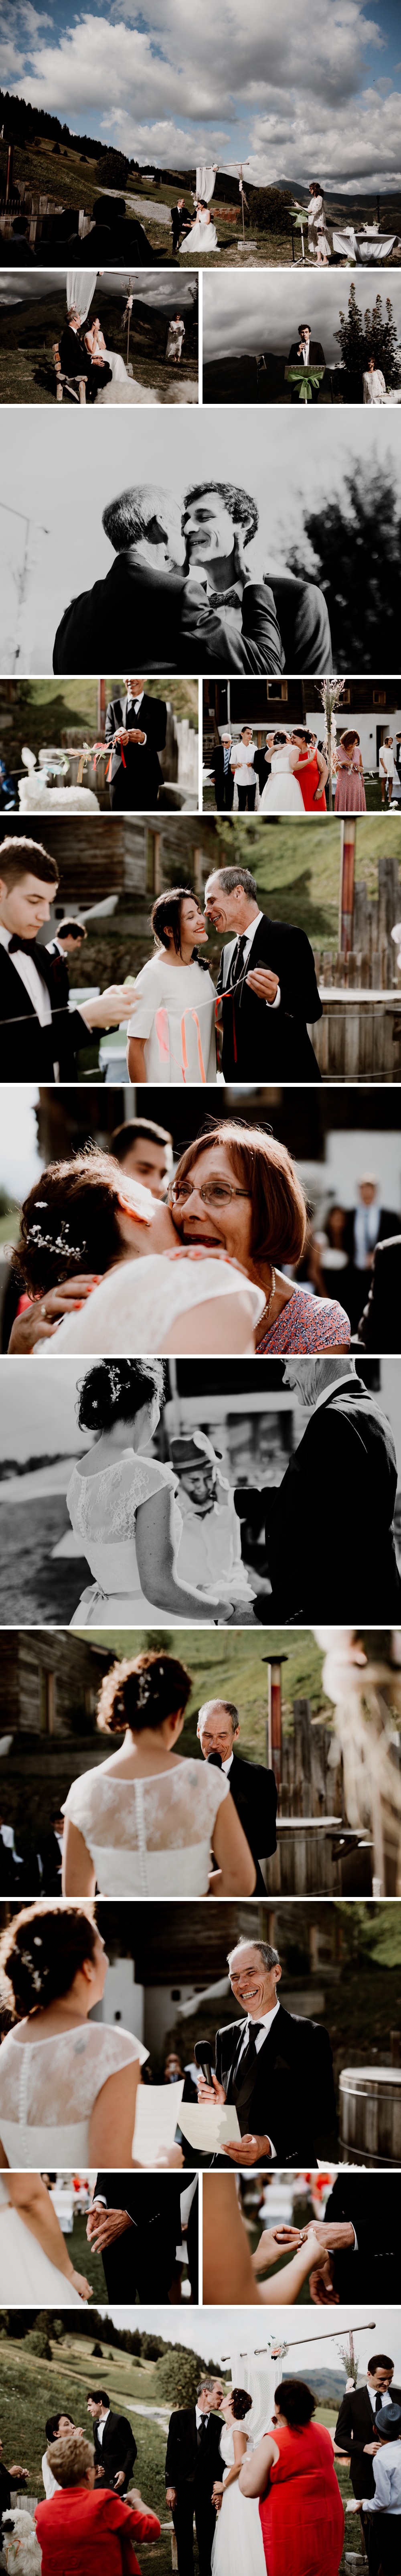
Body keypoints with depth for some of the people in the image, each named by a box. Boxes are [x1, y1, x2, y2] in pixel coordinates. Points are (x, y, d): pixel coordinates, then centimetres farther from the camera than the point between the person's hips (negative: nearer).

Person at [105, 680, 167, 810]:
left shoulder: (158, 706, 3)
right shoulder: (114, 706, 13)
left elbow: (161, 743, -5)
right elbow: (108, 738, 5)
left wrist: (144, 738, -28)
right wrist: (117, 739, -21)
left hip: (146, 775, -3)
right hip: (119, 774, 3)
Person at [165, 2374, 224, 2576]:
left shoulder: (219, 2425, 4)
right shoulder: (180, 2417, 0)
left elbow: (220, 2460, 4)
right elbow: (171, 2454, -1)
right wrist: (170, 2487, -6)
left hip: (207, 2491, 1)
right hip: (182, 2488, -1)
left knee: (207, 2542, 4)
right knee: (184, 2542, 7)